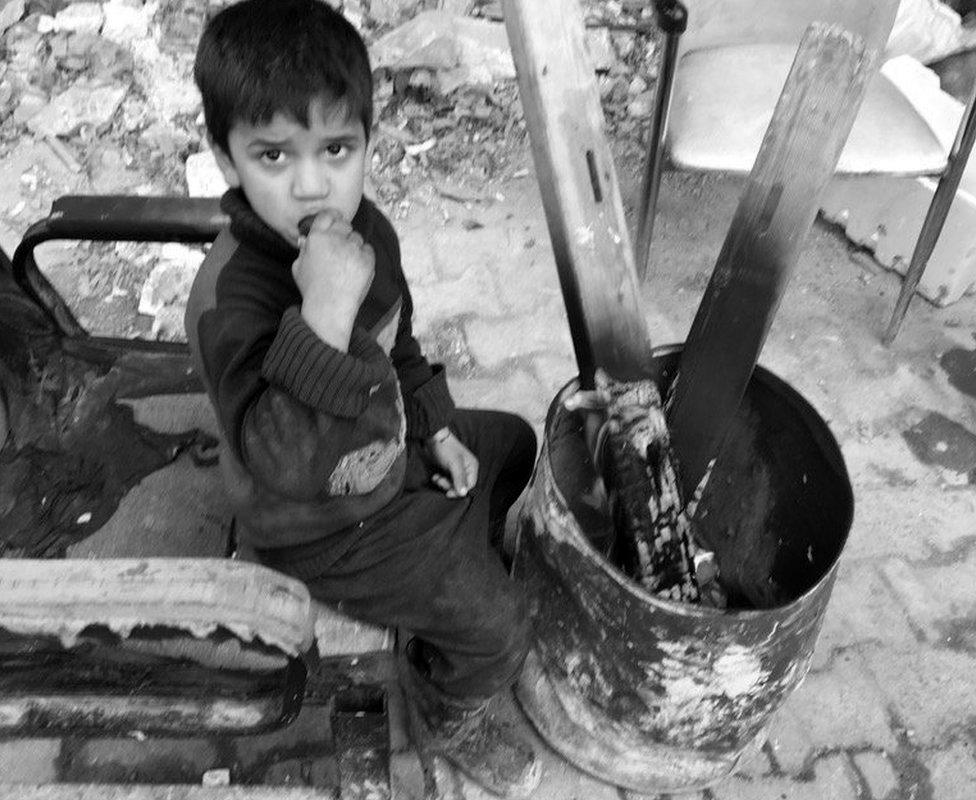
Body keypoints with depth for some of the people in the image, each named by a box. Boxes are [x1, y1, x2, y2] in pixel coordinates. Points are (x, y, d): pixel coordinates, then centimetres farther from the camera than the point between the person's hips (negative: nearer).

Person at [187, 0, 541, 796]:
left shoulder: (366, 228, -12)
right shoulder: (231, 300, -37)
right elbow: (284, 462, -49)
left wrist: (437, 425, 3)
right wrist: (325, 312, -56)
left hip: (390, 449, 8)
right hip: (326, 525, -7)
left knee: (514, 442, 24)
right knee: (496, 626, -6)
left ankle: (469, 561, 47)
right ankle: (448, 717, 28)